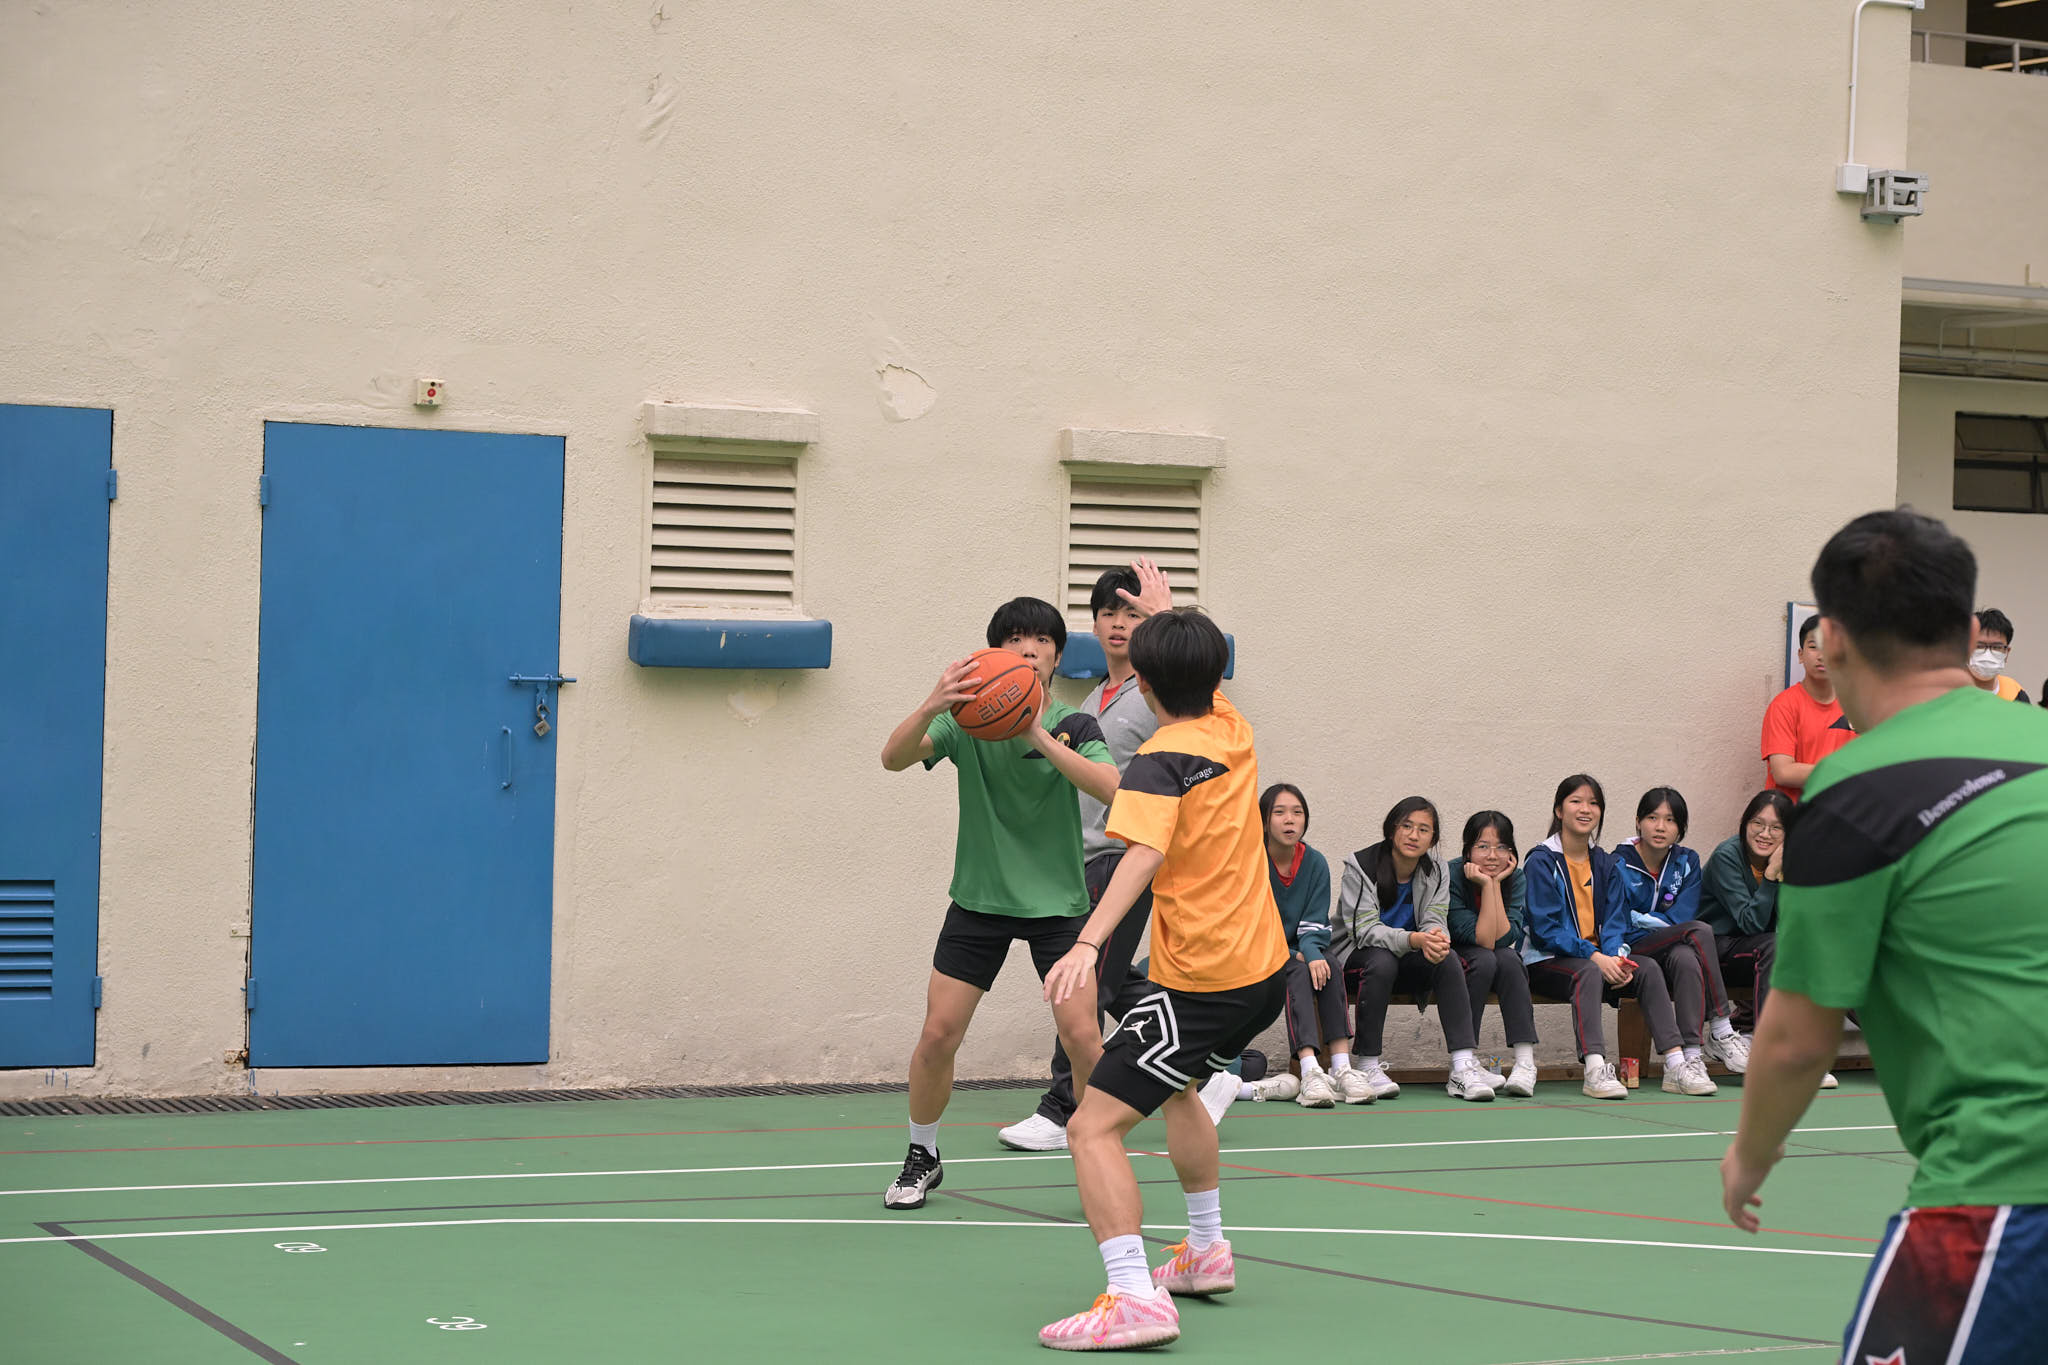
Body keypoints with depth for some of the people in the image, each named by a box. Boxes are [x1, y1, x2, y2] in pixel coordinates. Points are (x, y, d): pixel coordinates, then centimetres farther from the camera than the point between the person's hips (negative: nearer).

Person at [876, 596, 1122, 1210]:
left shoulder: (1074, 727, -5)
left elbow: (1112, 789, -24)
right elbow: (893, 757, -19)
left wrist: (1040, 738, -34)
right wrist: (930, 707, -39)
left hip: (1058, 902, -1)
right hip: (980, 900, 1)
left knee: (1081, 1034, -11)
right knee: (938, 1033, -2)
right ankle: (922, 1157, 20)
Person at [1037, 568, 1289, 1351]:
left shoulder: (1159, 763, -13)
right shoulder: (1232, 729, 9)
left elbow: (1145, 854, -31)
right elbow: (1202, 672, 34)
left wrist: (1088, 944, -41)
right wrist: (1165, 614, 49)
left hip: (1202, 985, -9)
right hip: (1267, 968, 9)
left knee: (1094, 1128, -13)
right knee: (1177, 1087, 35)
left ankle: (1134, 1298, -29)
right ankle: (1205, 1254, 45)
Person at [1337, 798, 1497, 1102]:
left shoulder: (1436, 870, -1)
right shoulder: (1360, 865, -15)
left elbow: (1434, 921, -11)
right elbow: (1364, 929, -24)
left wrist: (1437, 940, -38)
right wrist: (1415, 940, -41)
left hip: (1409, 961, 4)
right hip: (1354, 958, -4)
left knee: (1448, 960, -25)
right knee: (1382, 960, -37)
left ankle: (1464, 1065, -34)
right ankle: (1368, 1066, -29)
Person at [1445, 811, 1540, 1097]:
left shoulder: (1515, 878, -9)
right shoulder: (1452, 876, -21)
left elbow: (1503, 937, -23)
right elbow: (1483, 940, -26)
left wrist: (1496, 882, -25)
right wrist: (1487, 884, -30)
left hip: (1497, 959, 4)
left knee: (1509, 959, -29)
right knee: (1484, 960, -33)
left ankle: (1526, 1062, -32)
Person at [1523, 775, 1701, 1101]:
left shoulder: (1604, 863, 13)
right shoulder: (1542, 862, -5)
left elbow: (1614, 920, 6)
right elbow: (1546, 929, -13)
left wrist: (1616, 956, -17)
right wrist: (1595, 957, -24)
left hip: (1599, 957, 6)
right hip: (1547, 962, -6)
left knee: (1648, 973, -19)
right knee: (1589, 972, -36)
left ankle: (1675, 1065, -24)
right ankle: (1595, 1070, -50)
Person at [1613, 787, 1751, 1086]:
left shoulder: (1686, 862, 7)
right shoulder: (1619, 865, -5)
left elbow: (1682, 917, -5)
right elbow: (1616, 927, -8)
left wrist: (1638, 918, -10)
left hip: (1670, 951, 3)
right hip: (1632, 955, -3)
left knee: (1685, 959, -35)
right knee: (1700, 931, -28)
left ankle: (1691, 1057, -41)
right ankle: (1721, 1032, -30)